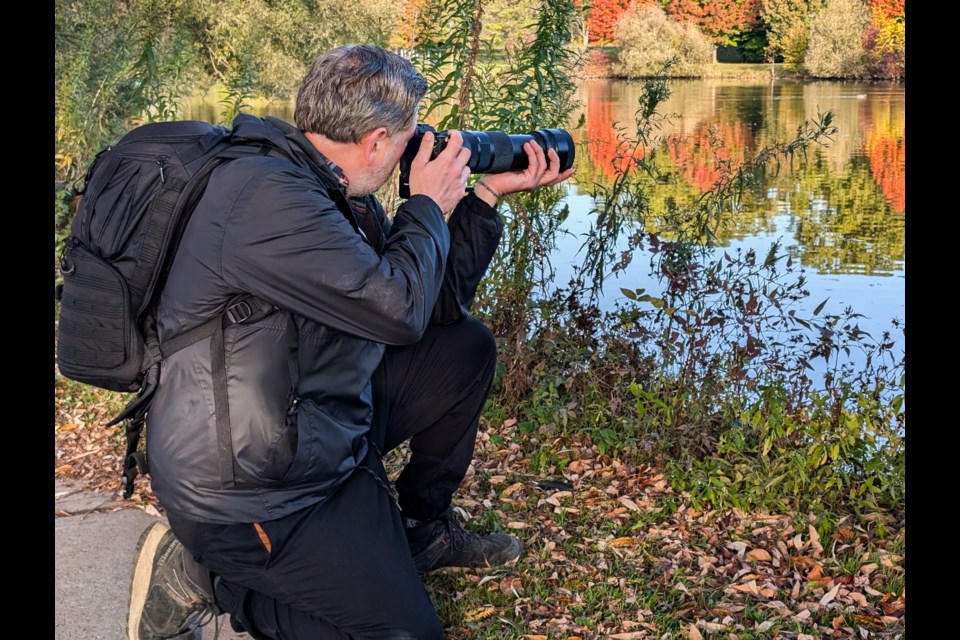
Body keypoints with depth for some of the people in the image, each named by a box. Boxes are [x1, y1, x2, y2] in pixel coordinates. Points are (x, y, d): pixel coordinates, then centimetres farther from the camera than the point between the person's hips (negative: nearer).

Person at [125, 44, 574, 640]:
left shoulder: (339, 192, 6)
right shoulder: (269, 197, -26)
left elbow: (442, 302, 11)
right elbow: (400, 310, -27)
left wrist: (488, 195, 7)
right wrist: (428, 205, -10)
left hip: (325, 427, 10)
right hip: (249, 493, -10)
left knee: (467, 349, 12)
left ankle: (423, 527, 24)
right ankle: (200, 573, 2)